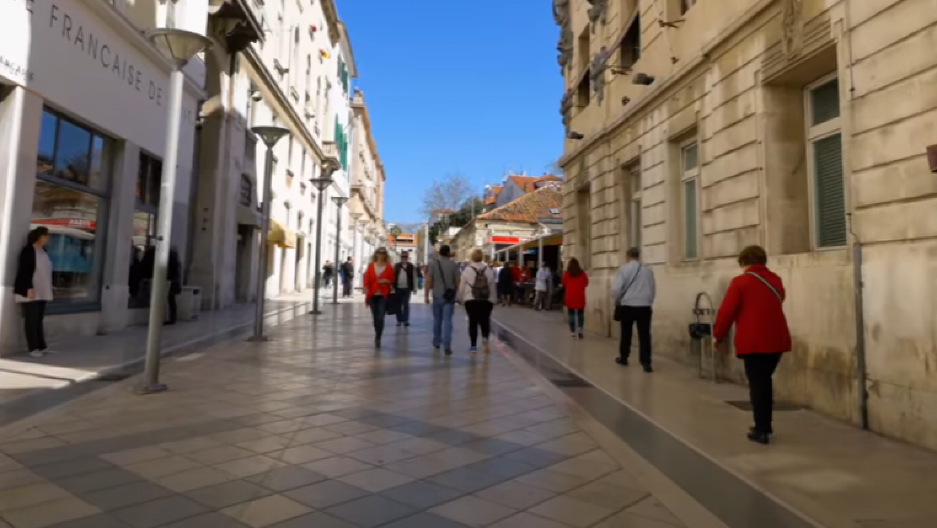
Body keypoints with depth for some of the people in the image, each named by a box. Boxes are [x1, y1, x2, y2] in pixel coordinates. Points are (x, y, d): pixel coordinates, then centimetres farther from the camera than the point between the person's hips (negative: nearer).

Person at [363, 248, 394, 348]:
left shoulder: (389, 267, 0)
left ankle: (377, 339, -7)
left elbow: (392, 281, 8)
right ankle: (378, 337, 27)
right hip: (372, 295, 2)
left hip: (383, 296, -2)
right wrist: (366, 295, -7)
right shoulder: (371, 266, 4)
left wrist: (386, 281, -14)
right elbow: (366, 281, 1)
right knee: (375, 318, 11)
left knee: (380, 318, -11)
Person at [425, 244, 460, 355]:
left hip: (437, 295, 1)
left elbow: (429, 281, -6)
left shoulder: (434, 264, -2)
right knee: (447, 321, -3)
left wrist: (426, 295, 0)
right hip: (449, 296, -1)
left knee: (437, 320, 16)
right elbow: (457, 281, -5)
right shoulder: (454, 264, -3)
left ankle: (437, 342, 28)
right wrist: (456, 292, 10)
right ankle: (447, 346, -10)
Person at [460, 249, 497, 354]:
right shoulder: (489, 270, 3)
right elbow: (493, 287, 7)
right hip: (487, 300, 1)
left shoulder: (467, 270, -3)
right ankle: (485, 338, -17)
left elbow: (462, 287, 1)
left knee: (473, 322, 6)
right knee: (485, 321, 9)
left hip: (470, 300, -1)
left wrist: (462, 299, 14)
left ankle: (473, 346, 9)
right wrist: (494, 299, 16)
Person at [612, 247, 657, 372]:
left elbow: (616, 288, -10)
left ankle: (623, 358, 28)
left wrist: (617, 301, 6)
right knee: (644, 335, 1)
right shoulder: (648, 271, 6)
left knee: (626, 333, 14)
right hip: (644, 307, 2)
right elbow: (653, 289, 10)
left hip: (627, 306, -1)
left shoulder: (623, 269, -4)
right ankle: (646, 362, -4)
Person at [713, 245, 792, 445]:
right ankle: (765, 426, 26)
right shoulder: (776, 280, 13)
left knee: (757, 384, 2)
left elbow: (726, 311, -8)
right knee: (765, 381, 18)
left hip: (753, 342, -6)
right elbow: (773, 307, 21)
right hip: (776, 340, 6)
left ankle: (762, 431, 6)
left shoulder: (740, 282, -7)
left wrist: (718, 335, 4)